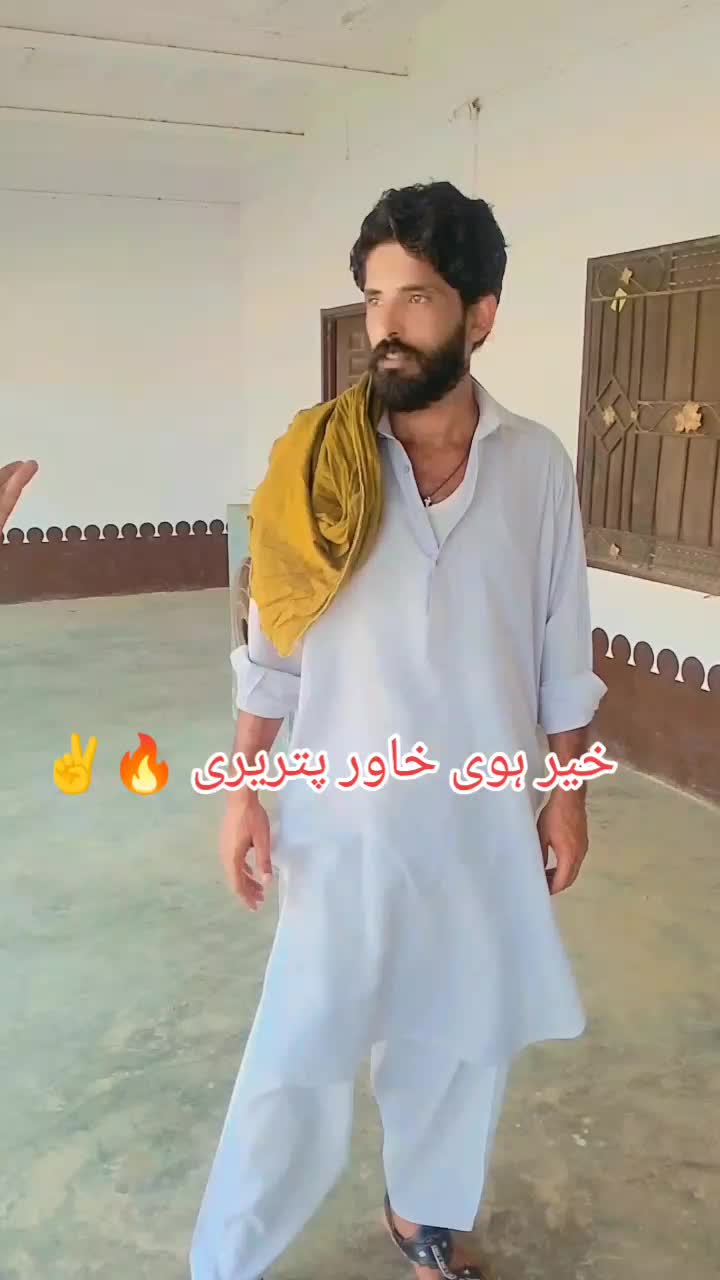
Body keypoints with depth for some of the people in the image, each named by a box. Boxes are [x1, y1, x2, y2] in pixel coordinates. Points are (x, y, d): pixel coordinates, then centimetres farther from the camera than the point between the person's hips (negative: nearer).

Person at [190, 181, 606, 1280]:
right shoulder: (318, 459, -8)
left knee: (464, 1036, 19)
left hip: (488, 814, 3)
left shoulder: (538, 464, -5)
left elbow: (563, 649, 3)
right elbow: (272, 643, -3)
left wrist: (567, 791, 5)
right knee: (302, 1054, 6)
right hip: (349, 814, -2)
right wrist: (243, 789, -4)